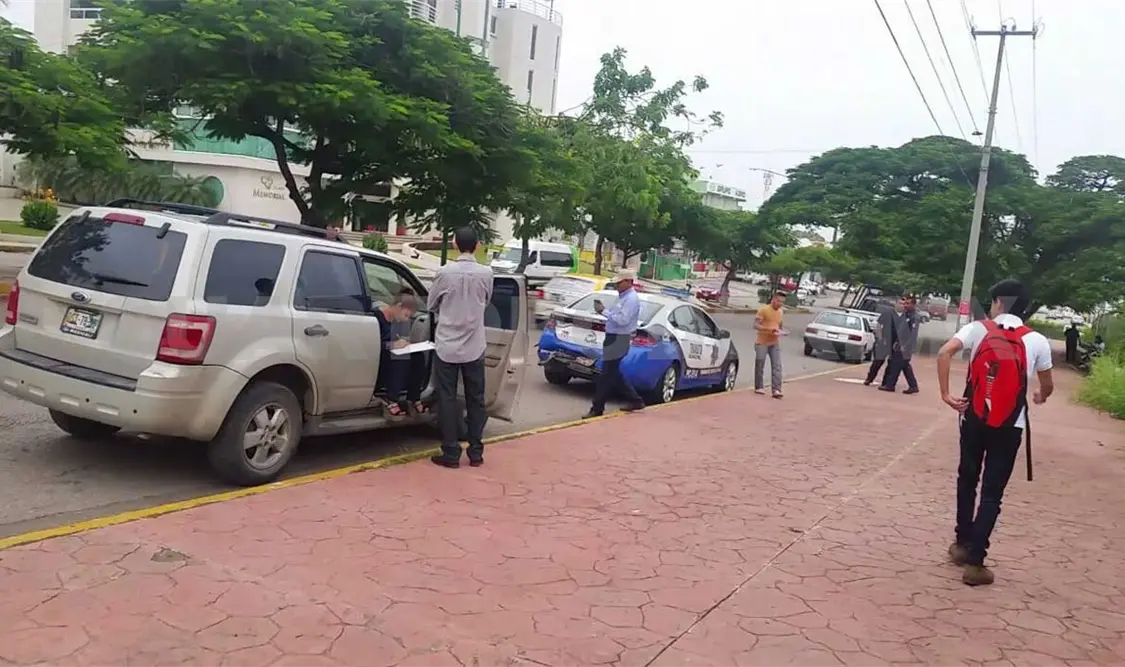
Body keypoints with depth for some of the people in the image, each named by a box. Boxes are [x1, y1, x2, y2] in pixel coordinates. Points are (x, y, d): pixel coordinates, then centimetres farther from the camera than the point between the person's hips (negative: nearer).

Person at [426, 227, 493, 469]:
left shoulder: (445, 272, -10)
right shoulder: (486, 273, -5)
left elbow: (431, 305, 4)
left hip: (447, 346, -2)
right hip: (474, 347, 2)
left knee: (447, 400, 5)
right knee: (475, 400, 11)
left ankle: (451, 454, 8)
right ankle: (476, 452, 16)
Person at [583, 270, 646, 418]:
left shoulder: (631, 299, -15)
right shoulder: (622, 297, 16)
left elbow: (622, 320, -24)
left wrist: (604, 311, -19)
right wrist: (603, 310, 1)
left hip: (619, 340, -10)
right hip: (614, 338, 10)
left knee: (607, 375, -5)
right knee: (613, 374, 16)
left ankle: (597, 409, 0)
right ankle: (635, 400, 25)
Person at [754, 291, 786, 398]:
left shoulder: (781, 312, 10)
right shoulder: (763, 310, -9)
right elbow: (755, 325, -14)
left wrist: (780, 332, 1)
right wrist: (770, 330, -24)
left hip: (775, 343, 5)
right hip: (762, 343, -5)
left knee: (777, 366, -7)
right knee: (759, 366, 4)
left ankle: (776, 390, -11)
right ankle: (759, 387, 19)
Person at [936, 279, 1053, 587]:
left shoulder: (978, 329, -1)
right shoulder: (1037, 341, 0)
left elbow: (944, 353, -16)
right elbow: (1047, 386, 11)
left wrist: (946, 394, -11)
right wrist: (1040, 398, 34)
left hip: (974, 419, 1)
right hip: (1009, 426, -1)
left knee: (967, 481, 20)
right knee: (992, 493, 4)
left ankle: (962, 544, 28)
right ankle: (974, 560, 1)